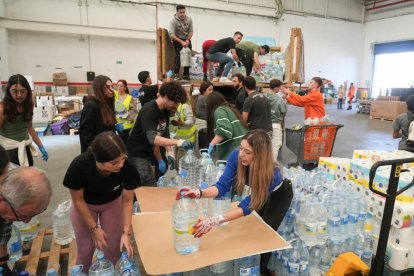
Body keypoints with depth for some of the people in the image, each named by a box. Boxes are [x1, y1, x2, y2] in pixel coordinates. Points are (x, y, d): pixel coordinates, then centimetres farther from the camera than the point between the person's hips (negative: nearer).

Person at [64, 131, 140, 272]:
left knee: (112, 248, 3)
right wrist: (94, 228, -15)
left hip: (112, 203, 1)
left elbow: (127, 201, -19)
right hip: (84, 205, -1)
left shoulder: (127, 167, -35)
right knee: (86, 249, 6)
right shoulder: (79, 166, -37)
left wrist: (126, 232, -24)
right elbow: (78, 199, -19)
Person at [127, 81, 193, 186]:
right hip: (137, 154, -8)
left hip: (147, 153, 9)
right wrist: (177, 142, -46)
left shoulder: (166, 110, 1)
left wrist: (169, 152, -10)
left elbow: (165, 133, 5)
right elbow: (152, 138, -37)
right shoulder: (148, 111, -25)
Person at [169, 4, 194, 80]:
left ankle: (186, 74, 10)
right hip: (177, 40, -4)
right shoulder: (173, 21, -19)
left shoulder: (189, 19, -7)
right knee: (177, 56, -18)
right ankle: (176, 74, -15)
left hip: (187, 40, 4)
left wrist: (188, 39, -21)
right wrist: (181, 42, -33)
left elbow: (191, 31, -3)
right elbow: (171, 34, -25)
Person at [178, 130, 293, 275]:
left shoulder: (272, 173, -43)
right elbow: (223, 185, -30)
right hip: (255, 192, 4)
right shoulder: (236, 155, -33)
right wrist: (199, 193, -50)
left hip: (279, 196, -4)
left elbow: (247, 206, -43)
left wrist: (215, 220, -55)